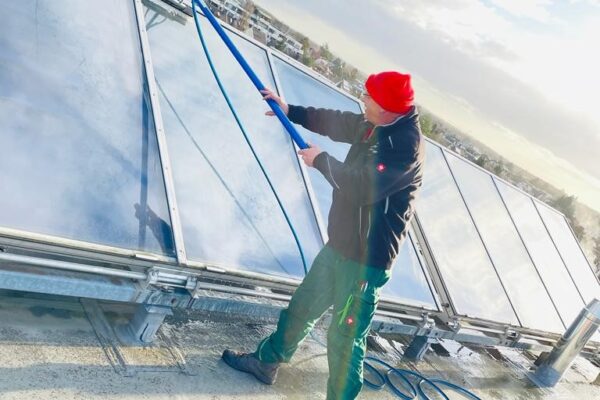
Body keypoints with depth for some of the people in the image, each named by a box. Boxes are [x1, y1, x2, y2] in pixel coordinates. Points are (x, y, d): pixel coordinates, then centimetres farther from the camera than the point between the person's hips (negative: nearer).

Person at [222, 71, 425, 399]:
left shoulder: (405, 143, -25)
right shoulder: (374, 125, 3)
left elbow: (362, 187, -31)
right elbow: (336, 122, 20)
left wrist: (320, 160, -16)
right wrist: (291, 111, 18)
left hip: (366, 258, -10)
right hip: (340, 244, 10)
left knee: (345, 336, -2)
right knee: (302, 307, 23)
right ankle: (266, 362, 42)